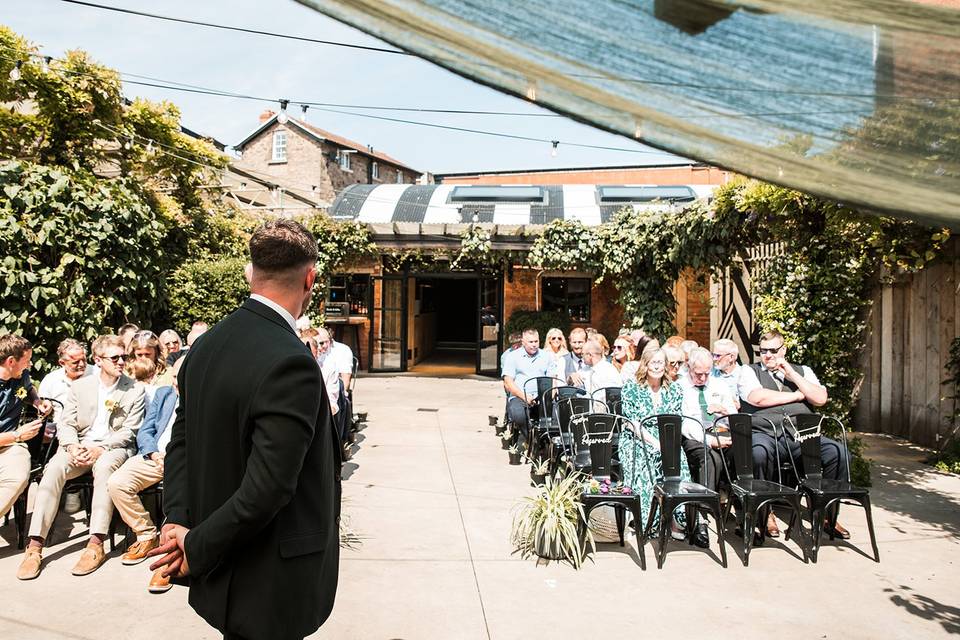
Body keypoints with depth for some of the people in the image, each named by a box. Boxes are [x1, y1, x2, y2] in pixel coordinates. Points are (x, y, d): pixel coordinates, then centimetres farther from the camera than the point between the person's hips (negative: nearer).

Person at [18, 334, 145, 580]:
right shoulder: (80, 386, 10)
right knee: (54, 468, -28)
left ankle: (96, 545, -38)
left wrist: (100, 448, -17)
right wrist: (72, 446, -15)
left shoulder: (135, 390, 1)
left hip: (114, 447, -3)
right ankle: (35, 546, -27)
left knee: (104, 466, -37)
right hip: (80, 446, 3)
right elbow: (66, 424, 7)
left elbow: (129, 431, -3)